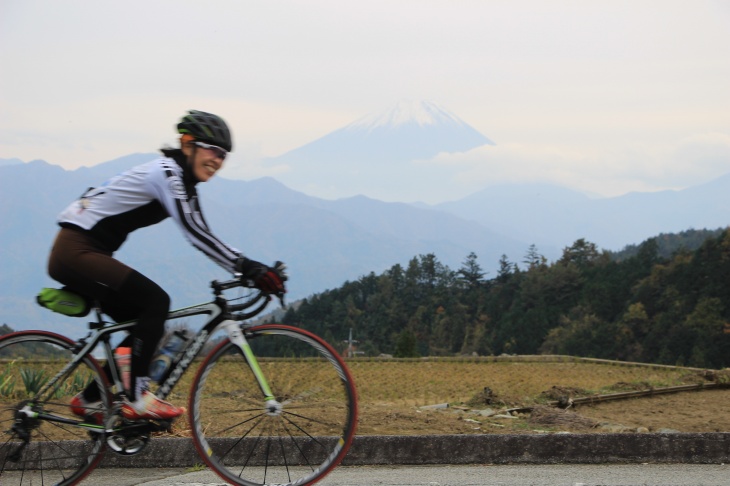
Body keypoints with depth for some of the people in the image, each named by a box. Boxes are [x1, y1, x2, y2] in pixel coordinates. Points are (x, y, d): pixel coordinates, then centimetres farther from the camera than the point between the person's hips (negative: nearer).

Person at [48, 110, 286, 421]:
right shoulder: (166, 173, -17)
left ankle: (90, 400, 15)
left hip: (86, 253, 10)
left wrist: (254, 270, 2)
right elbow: (194, 233, -29)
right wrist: (247, 268, -33)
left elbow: (201, 237, 10)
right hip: (76, 251, -10)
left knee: (145, 324, 7)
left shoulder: (181, 181, 13)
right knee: (155, 302, -18)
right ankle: (137, 399, -16)